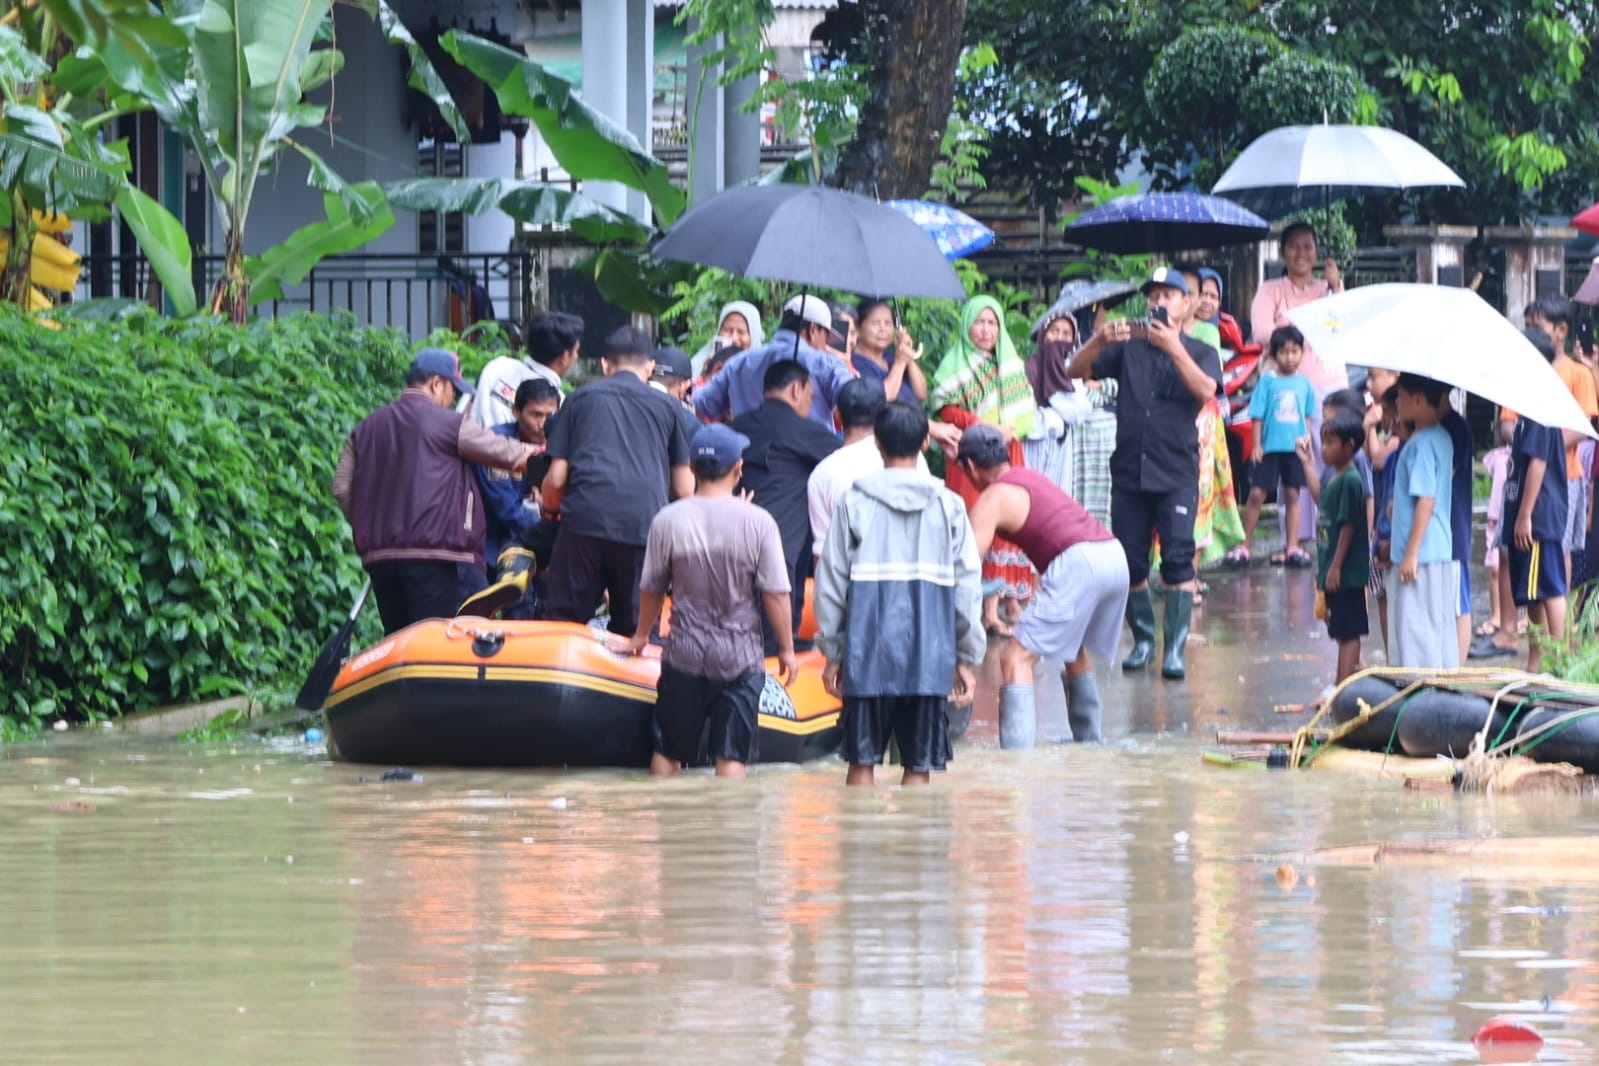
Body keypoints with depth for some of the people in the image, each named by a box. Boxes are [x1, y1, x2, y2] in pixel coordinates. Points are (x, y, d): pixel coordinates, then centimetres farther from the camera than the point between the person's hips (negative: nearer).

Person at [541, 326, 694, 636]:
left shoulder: (581, 399, 17)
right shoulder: (666, 406, 18)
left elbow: (557, 477, 11)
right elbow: (683, 487, 17)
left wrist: (550, 511, 33)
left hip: (585, 518, 0)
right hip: (645, 523, 0)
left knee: (562, 622, 6)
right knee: (636, 632, 7)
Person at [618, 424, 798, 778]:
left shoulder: (668, 520, -5)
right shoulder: (757, 522, -10)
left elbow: (651, 589, 6)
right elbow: (775, 594, -8)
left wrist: (642, 634, 24)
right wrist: (786, 649, 5)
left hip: (684, 655, 2)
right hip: (740, 657, -2)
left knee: (667, 752, 14)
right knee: (732, 756, 1)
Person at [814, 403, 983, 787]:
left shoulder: (854, 503, 0)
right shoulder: (948, 505, 2)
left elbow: (831, 581, 1)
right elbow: (968, 585, 3)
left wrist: (832, 653, 9)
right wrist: (967, 657, 10)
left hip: (868, 651, 0)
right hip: (928, 654, 0)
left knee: (862, 760, 8)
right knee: (919, 765, 5)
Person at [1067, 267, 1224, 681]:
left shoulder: (1199, 352, 6)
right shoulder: (1129, 349, 12)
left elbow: (1205, 390, -14)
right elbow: (1076, 371, 5)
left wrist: (1174, 348, -23)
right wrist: (1099, 340, -14)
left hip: (1176, 474, -3)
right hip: (1129, 471, 3)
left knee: (1177, 560, -12)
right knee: (1130, 562, 4)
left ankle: (1176, 647, -11)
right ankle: (1143, 639, 19)